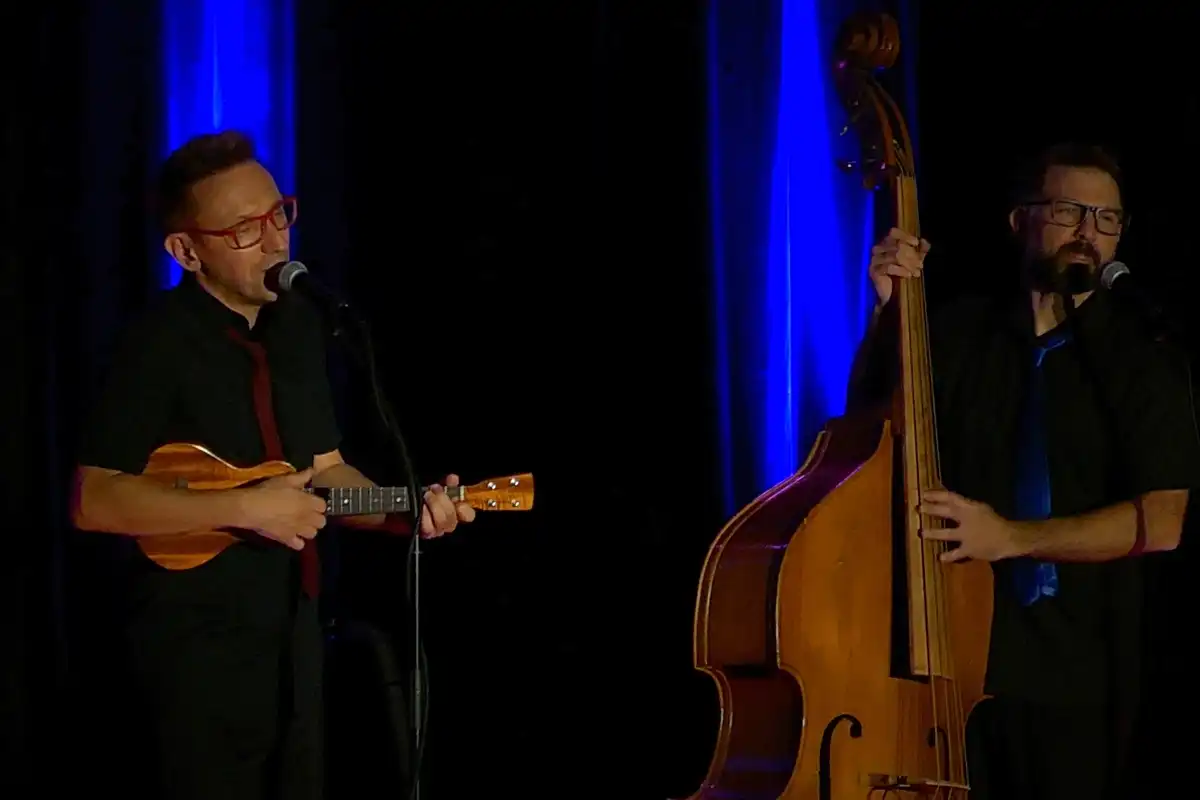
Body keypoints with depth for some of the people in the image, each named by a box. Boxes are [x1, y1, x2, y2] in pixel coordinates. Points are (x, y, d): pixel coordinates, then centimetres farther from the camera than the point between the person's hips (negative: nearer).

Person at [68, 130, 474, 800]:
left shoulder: (298, 324, 6)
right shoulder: (164, 346, -17)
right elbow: (95, 502, -21)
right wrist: (244, 508, -25)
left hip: (294, 627, 7)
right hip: (201, 644, -7)